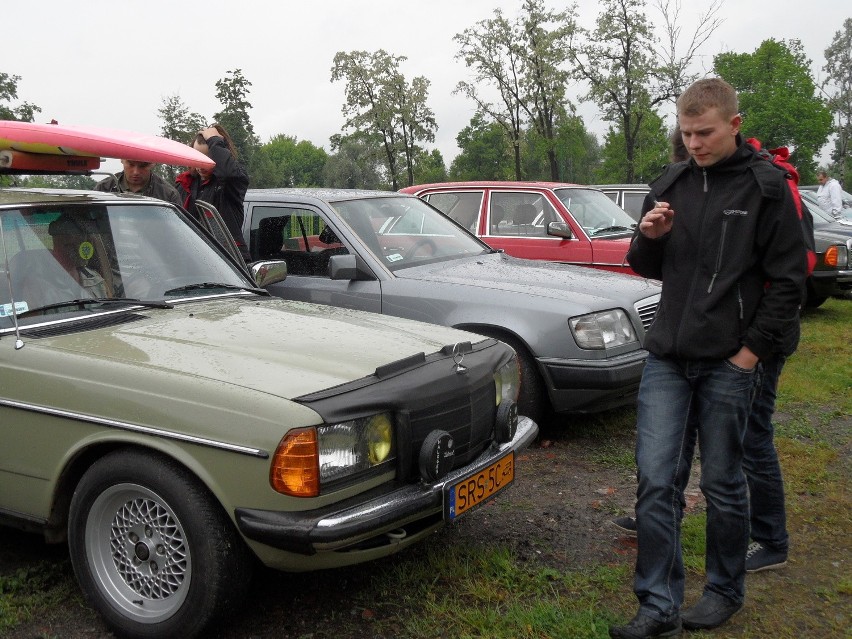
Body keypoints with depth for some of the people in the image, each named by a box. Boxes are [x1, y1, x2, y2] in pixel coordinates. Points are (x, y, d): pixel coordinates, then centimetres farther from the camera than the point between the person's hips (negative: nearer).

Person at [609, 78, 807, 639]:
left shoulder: (766, 187, -3)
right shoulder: (669, 186, 9)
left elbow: (788, 280, -3)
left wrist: (750, 353, -8)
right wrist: (649, 239, -5)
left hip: (729, 363, -4)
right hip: (667, 359, 4)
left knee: (723, 483, 8)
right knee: (656, 481, 0)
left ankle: (726, 591, 29)